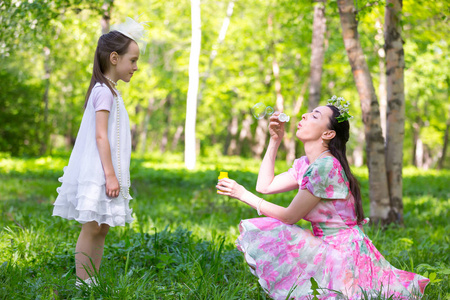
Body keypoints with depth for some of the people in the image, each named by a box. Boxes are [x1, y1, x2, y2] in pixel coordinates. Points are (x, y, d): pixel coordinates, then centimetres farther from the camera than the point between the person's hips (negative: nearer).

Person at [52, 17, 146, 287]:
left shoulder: (110, 90, 16)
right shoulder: (104, 91, -13)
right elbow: (100, 135, -19)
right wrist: (110, 174, -22)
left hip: (104, 172, 10)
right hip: (99, 173, -10)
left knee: (102, 228, 11)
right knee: (91, 229, -6)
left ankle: (93, 282, 17)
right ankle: (82, 285, -1)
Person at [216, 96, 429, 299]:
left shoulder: (324, 166, -20)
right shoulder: (305, 164, 10)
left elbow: (289, 217, -15)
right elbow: (264, 186, 15)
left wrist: (244, 195, -8)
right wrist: (275, 140, 12)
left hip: (340, 254, -9)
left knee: (263, 236, -11)